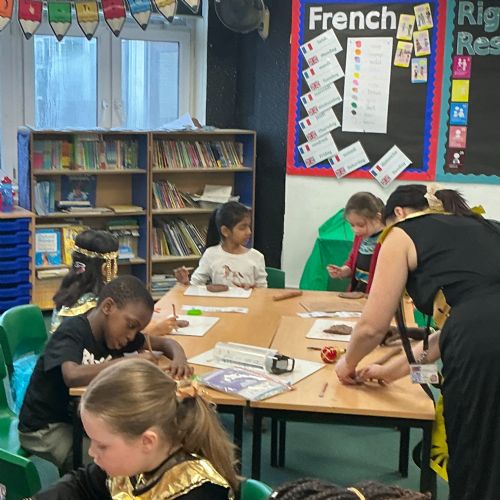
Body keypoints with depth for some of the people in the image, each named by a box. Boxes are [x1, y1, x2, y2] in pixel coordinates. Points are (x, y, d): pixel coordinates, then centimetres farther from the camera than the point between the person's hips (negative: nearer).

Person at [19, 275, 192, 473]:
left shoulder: (113, 331, -1)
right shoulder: (71, 331, -22)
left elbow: (165, 343, 8)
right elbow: (72, 376, -41)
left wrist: (179, 357, -15)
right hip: (45, 428, -7)